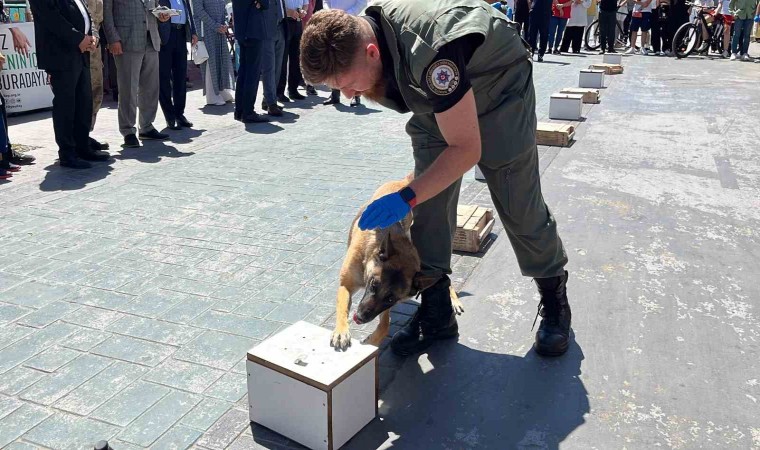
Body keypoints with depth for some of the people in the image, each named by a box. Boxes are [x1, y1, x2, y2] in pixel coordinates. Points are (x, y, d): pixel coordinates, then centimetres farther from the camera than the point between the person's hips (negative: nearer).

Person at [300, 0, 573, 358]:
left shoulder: (430, 51, -43)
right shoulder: (357, 38, -19)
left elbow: (467, 149, -36)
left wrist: (407, 196, -40)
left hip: (499, 91, -6)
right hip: (435, 99, 6)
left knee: (517, 205, -3)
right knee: (429, 203, -4)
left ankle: (554, 298, 20)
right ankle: (437, 311, 6)